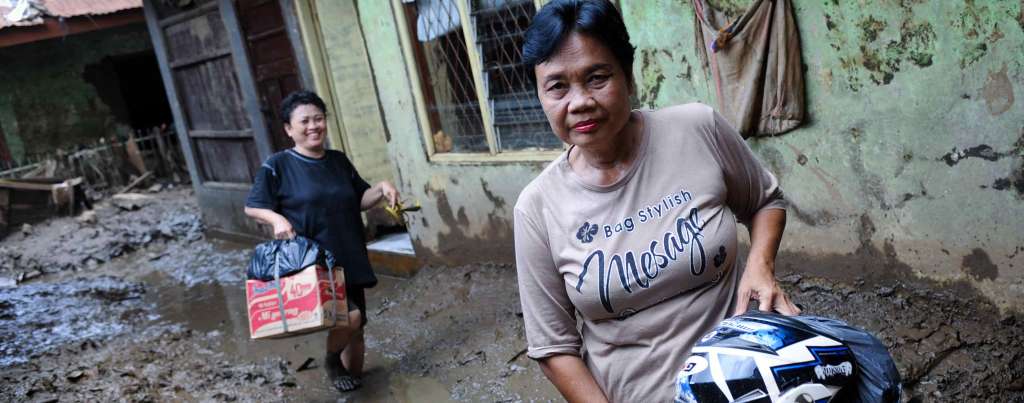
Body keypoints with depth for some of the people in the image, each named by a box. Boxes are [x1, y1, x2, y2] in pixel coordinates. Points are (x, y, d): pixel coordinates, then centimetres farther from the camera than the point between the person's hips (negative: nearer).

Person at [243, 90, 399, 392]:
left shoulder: (339, 161, 9)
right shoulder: (277, 166, -6)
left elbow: (360, 201, 15)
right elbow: (252, 207, -1)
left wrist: (381, 188, -5)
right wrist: (277, 218, -21)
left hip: (349, 259, 6)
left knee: (357, 328, 11)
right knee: (349, 315, -22)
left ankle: (355, 378, 33)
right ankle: (332, 362, 9)